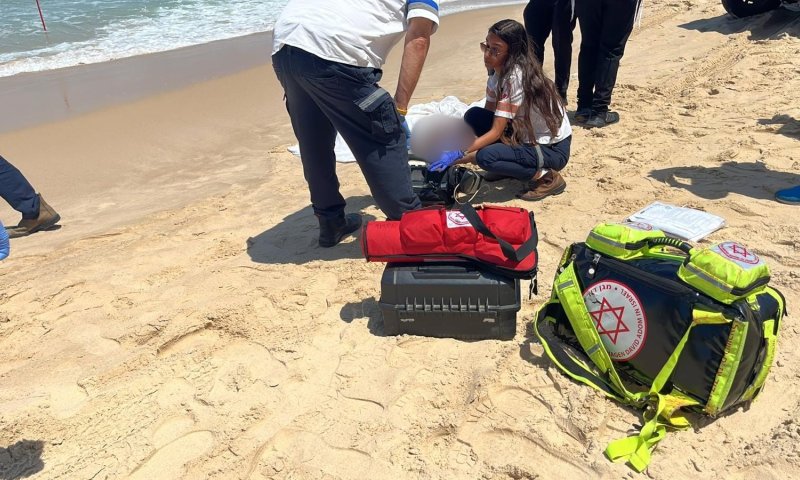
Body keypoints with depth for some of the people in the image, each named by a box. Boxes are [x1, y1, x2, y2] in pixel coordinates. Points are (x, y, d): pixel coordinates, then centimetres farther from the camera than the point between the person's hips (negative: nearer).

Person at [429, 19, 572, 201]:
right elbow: (489, 116, 1)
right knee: (474, 115, -7)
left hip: (553, 149, -8)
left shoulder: (517, 77, -25)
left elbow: (495, 132, -27)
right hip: (527, 137, 8)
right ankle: (512, 162, 6)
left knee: (486, 156, -30)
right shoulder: (498, 73, 0)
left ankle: (546, 177, -9)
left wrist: (459, 156, -30)